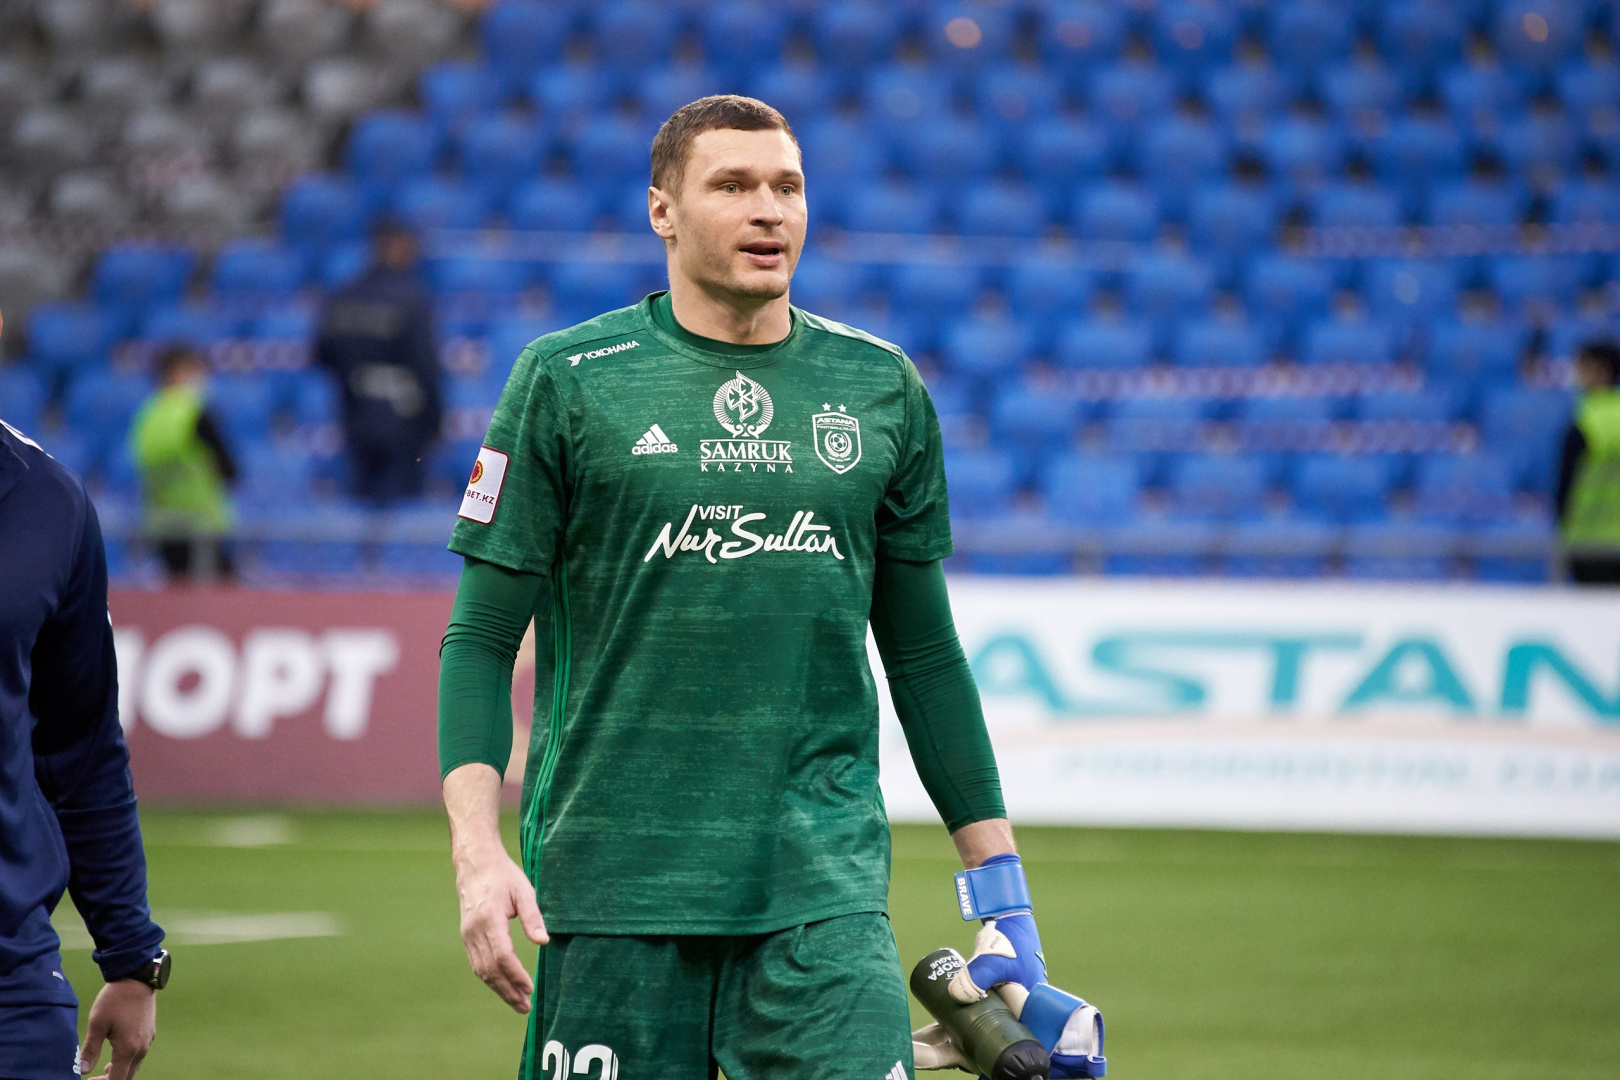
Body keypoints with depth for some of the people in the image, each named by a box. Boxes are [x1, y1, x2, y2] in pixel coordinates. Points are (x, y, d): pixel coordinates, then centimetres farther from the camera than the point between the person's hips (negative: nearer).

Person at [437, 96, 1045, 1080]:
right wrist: (478, 851, -13)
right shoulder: (567, 381, 2)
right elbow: (481, 639, 1)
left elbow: (924, 651, 17)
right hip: (611, 886, -1)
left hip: (825, 887, 2)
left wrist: (999, 880, 14)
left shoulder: (883, 389, 10)